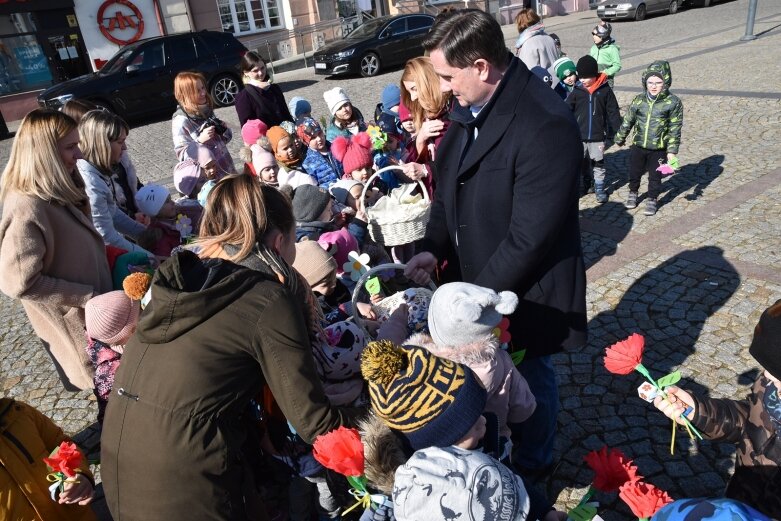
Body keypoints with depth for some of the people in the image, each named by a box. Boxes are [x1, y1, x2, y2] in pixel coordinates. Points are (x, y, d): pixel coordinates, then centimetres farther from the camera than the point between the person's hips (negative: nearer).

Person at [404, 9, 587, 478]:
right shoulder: (471, 106, -2)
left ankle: (533, 466, 46)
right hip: (478, 280, 7)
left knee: (530, 378, 18)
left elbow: (528, 238, -27)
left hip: (525, 291, -6)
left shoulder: (546, 125, -28)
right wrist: (434, 247, -6)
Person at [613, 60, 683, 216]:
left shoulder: (673, 102, -10)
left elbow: (675, 129, -9)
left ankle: (652, 200, 29)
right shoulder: (638, 100, -3)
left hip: (659, 149, -2)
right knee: (634, 173, 18)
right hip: (637, 146, 3)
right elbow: (627, 121, 8)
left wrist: (672, 151, -12)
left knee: (655, 176, 11)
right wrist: (620, 138, 16)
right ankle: (633, 194, 43)